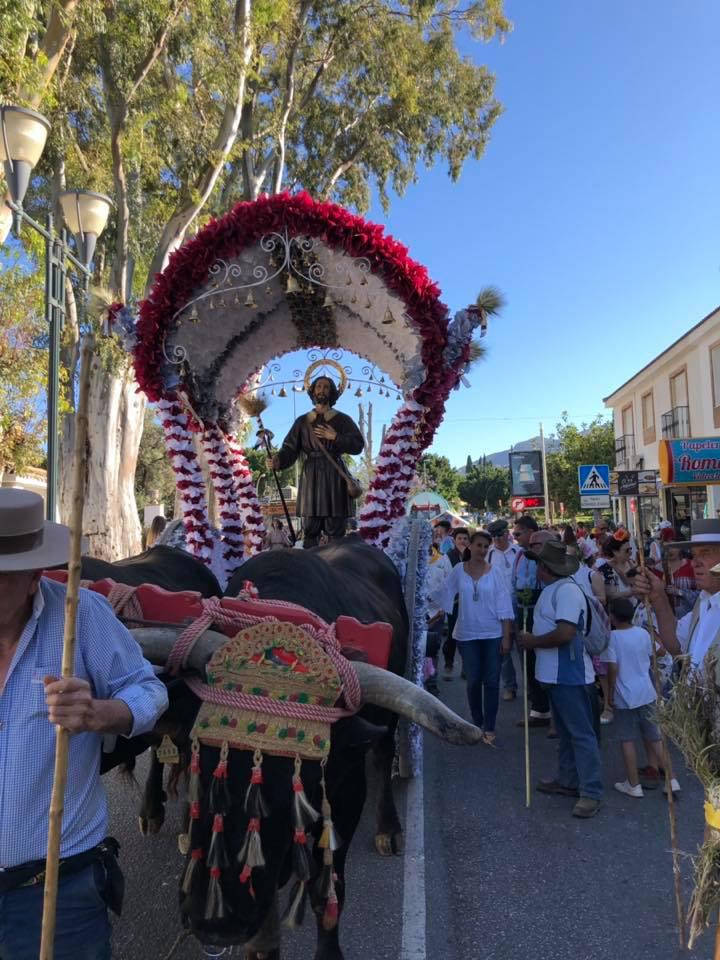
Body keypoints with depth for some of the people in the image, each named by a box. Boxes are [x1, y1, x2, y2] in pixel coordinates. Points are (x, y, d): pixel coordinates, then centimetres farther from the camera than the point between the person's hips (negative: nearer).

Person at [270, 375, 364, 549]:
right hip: (311, 476, 1)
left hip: (335, 475, -1)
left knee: (335, 529, -5)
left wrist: (335, 437, -10)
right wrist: (278, 460, -17)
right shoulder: (302, 421, 12)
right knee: (310, 528, -2)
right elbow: (290, 449, 3)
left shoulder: (343, 420, 9)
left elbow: (358, 445, 0)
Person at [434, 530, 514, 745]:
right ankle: (477, 723, 26)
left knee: (491, 681, 1)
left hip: (492, 634, -1)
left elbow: (504, 606, -4)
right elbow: (446, 597, 4)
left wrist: (506, 637, -6)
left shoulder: (494, 572, -3)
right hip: (467, 635, 1)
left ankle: (489, 728, 10)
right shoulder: (458, 571, -2)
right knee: (473, 681, 8)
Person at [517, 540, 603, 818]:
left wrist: (532, 641, -17)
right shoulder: (551, 590, 10)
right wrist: (530, 640, 2)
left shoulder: (567, 590, -22)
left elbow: (565, 633, -29)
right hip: (555, 674, 10)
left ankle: (591, 793, 9)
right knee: (565, 731, 21)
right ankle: (568, 781, 34)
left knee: (582, 733, 0)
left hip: (571, 675, -10)